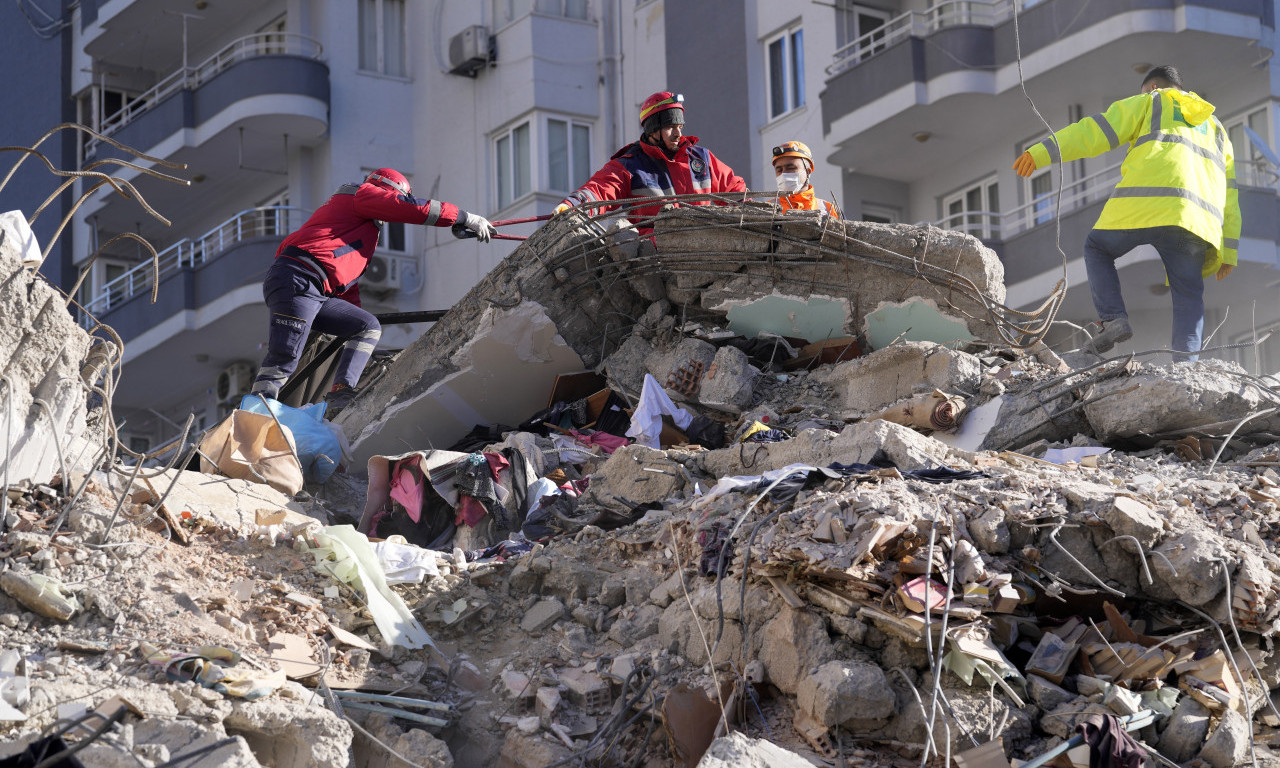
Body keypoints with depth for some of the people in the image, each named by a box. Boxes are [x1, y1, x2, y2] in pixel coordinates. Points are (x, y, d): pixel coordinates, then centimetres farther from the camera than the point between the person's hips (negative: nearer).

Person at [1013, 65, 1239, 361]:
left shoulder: (1149, 103, 22)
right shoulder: (1215, 127, 34)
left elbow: (1095, 131, 6)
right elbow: (1230, 196, 28)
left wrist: (1042, 153, 2)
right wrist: (1228, 251, 26)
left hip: (1144, 203, -3)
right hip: (1198, 219, 3)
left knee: (1097, 250, 18)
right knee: (1188, 293, 7)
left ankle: (1113, 318, -1)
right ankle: (1186, 358, -14)